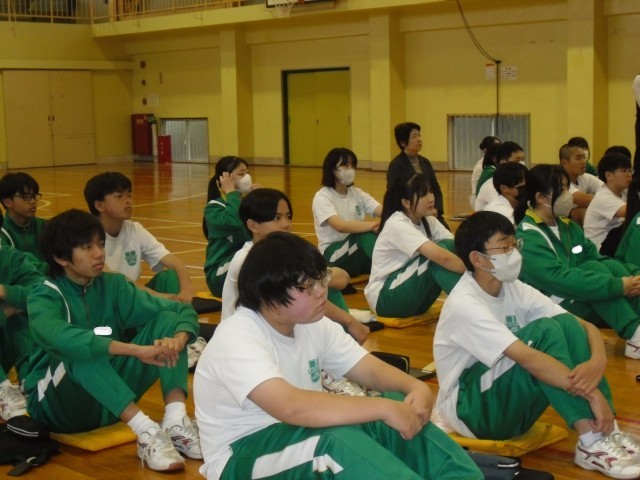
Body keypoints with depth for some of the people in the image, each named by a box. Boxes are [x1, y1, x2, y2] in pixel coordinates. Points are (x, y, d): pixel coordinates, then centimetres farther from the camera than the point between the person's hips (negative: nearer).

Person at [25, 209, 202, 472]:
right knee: (80, 351, -36)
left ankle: (176, 421, -28)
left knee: (167, 319, -11)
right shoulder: (44, 297, -15)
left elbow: (182, 310, -5)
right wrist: (137, 350, -46)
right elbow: (59, 338, -39)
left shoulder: (113, 285, 0)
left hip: (111, 400, 5)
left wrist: (179, 339, -29)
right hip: (58, 405, -5)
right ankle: (147, 431, -39)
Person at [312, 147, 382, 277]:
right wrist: (374, 225, -41)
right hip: (333, 256, -6)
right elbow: (340, 226, -29)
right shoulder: (322, 197, -12)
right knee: (365, 235, -35)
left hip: (359, 250, 6)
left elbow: (383, 211, -7)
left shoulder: (357, 193, 9)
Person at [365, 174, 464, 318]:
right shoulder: (397, 225, -23)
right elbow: (441, 257, -35)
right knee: (441, 252, -27)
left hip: (412, 297, 7)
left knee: (452, 247, -16)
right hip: (385, 298, -7)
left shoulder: (428, 221, 3)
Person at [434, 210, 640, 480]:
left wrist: (597, 361, -28)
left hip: (511, 404, 7)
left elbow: (586, 326, -6)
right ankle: (591, 441, -27)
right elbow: (527, 358, -33)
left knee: (567, 324, -13)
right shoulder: (464, 305, -23)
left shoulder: (513, 289, 0)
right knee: (544, 331, -25)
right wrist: (592, 394, -35)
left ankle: (606, 431, -18)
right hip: (470, 409, -7)